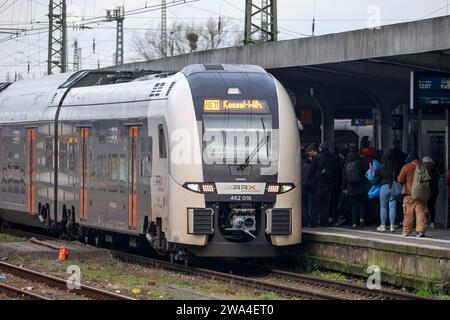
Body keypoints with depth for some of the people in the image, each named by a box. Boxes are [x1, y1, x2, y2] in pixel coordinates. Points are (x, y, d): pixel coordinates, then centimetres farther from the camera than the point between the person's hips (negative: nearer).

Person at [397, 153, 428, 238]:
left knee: (408, 214, 3)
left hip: (409, 193, -2)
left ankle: (406, 232, 8)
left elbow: (400, 180, -6)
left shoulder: (406, 167, -6)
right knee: (421, 212, 0)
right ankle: (421, 230, -11)